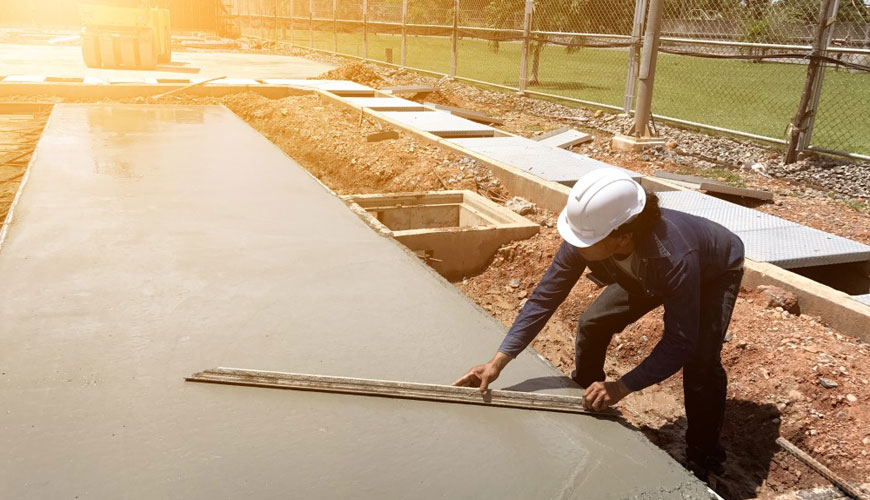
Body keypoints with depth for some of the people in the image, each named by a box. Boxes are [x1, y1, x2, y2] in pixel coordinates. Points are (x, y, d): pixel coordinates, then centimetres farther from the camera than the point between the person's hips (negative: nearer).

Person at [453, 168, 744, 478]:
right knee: (592, 324, -3)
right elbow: (545, 297, -26)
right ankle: (587, 406, 23)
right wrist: (498, 362, -30)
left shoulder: (673, 257, -47)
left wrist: (622, 387, -36)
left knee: (701, 362, -21)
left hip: (715, 273, -5)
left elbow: (680, 342, -36)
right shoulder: (584, 237, -34)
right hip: (644, 274, 5)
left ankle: (703, 460, 5)